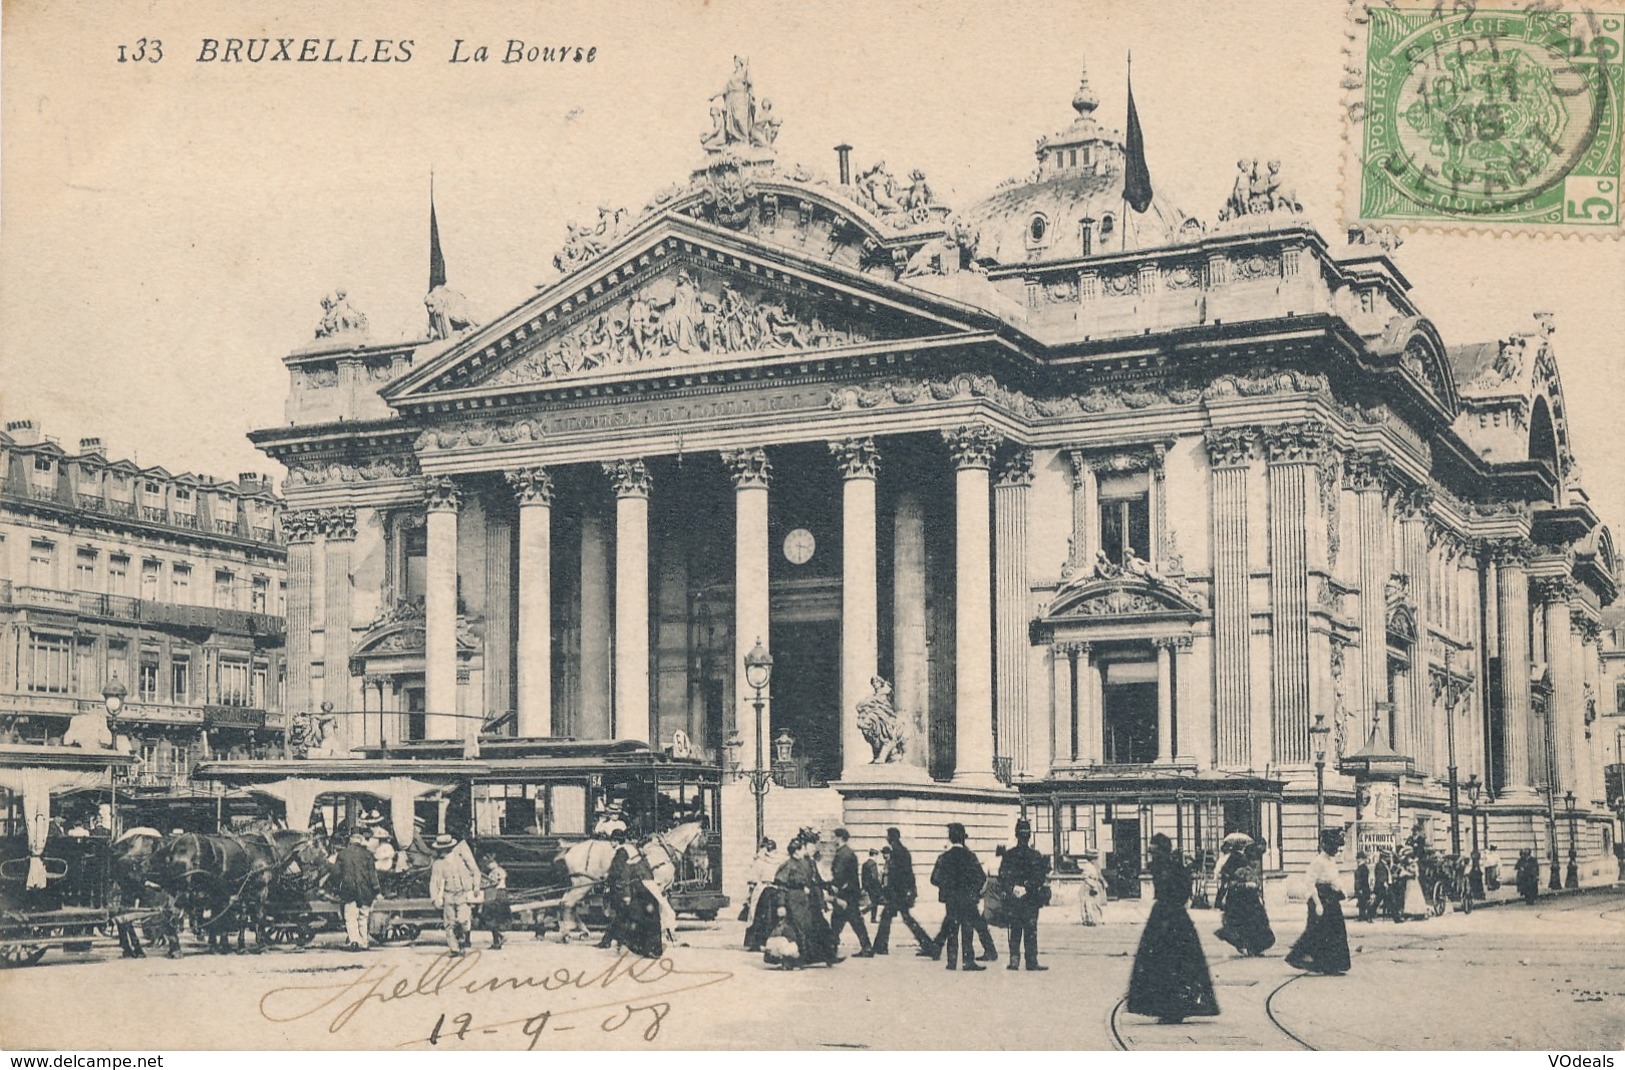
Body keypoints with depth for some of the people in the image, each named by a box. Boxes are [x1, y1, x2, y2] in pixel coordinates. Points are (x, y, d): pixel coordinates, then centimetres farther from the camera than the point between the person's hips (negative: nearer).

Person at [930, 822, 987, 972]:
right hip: (968, 898, -2)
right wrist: (975, 890, 10)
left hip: (951, 899, 2)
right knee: (967, 930, 1)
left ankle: (952, 961, 6)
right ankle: (969, 961, -4)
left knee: (952, 931, 8)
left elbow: (935, 878, -3)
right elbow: (981, 877, -7)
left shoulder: (944, 857, -2)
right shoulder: (969, 856, -6)